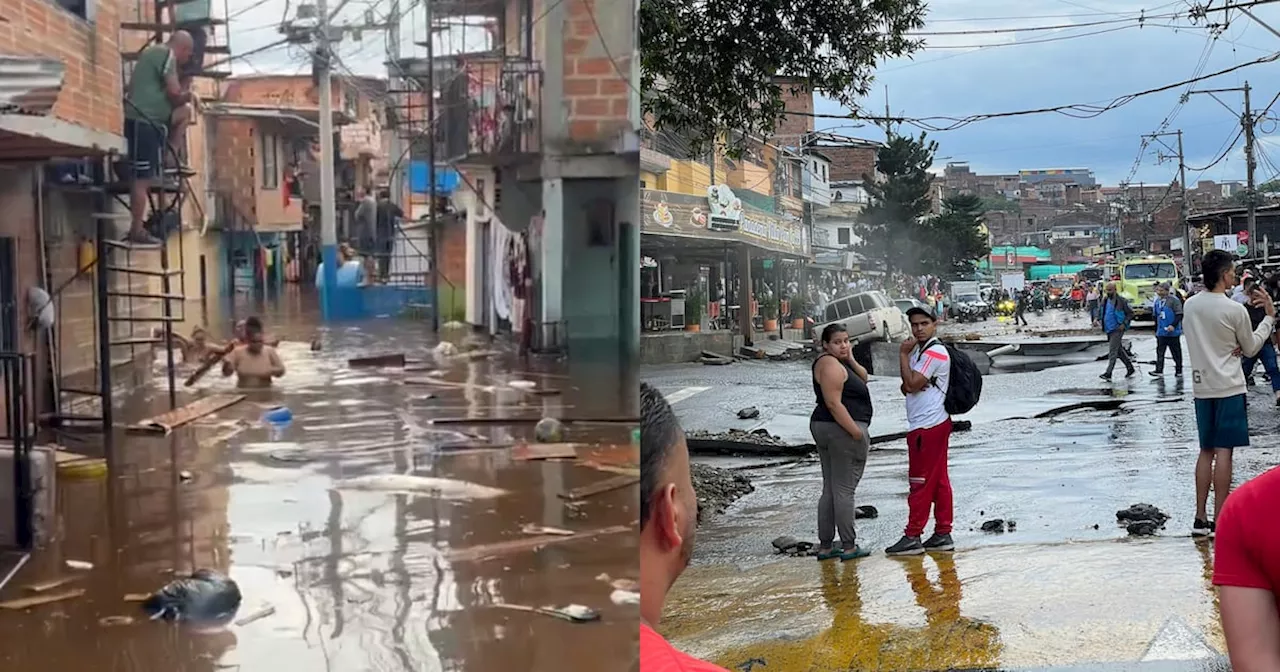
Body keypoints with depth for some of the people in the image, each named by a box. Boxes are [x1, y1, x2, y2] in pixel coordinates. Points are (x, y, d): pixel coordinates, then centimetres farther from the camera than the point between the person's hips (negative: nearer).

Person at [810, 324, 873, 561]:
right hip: (842, 429, -10)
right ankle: (849, 547, -3)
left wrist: (851, 360, -2)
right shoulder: (831, 365, -15)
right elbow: (834, 403, -22)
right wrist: (857, 432, -21)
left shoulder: (833, 362, 16)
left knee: (830, 489, 11)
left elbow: (863, 378, 15)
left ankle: (825, 546, 13)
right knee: (844, 490, -6)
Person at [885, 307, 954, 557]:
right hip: (934, 424, 10)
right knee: (939, 481, 10)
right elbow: (906, 387, 17)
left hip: (927, 427, -10)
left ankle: (912, 536, -2)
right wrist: (907, 386, -6)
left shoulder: (935, 352, -14)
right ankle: (943, 534, 13)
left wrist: (903, 354, -11)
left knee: (920, 482, -6)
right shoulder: (919, 351, 17)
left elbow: (912, 383, -19)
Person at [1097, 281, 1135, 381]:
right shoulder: (1105, 300, 7)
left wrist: (1124, 324, -17)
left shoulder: (1121, 301, -12)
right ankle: (1130, 368, 31)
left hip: (1117, 329, -8)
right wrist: (1098, 319, 2)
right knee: (1119, 350, 17)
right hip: (1108, 329, 8)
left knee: (1113, 351, -12)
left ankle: (1108, 373, -16)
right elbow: (1100, 310, 22)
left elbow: (1131, 313, -6)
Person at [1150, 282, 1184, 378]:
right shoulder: (1157, 301, 9)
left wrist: (1173, 325, -25)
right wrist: (1156, 331, 19)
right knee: (1160, 352, -1)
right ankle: (1159, 370, -3)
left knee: (1176, 352, 6)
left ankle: (1178, 370, 16)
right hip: (1161, 333, 6)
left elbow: (1179, 315, -14)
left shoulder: (1174, 300, -11)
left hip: (1173, 333, -5)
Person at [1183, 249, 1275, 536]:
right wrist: (1269, 316, 9)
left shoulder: (1190, 305, 3)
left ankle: (1201, 518, 12)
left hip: (1201, 386, 6)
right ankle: (1220, 520, -1)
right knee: (1224, 451, -2)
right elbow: (1251, 348, 1)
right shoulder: (1235, 310, -14)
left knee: (1206, 450, 12)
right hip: (1229, 387, -6)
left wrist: (1230, 347, 3)